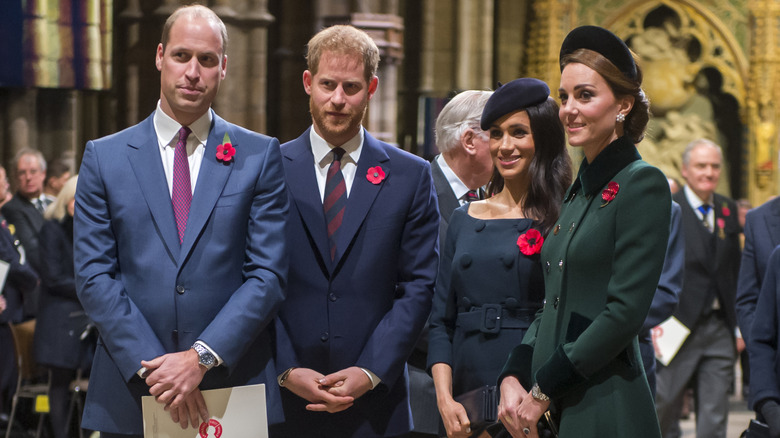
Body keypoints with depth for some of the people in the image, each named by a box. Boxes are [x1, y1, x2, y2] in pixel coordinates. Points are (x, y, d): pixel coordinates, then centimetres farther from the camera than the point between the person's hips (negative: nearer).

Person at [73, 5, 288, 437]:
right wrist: (150, 367, -11)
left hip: (235, 391, 0)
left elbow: (268, 274, -2)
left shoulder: (260, 155, 5)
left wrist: (203, 357, -13)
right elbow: (94, 276, 0)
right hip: (131, 396, 1)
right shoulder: (104, 157, 6)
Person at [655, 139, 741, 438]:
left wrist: (739, 324, 10)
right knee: (665, 407, 2)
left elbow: (735, 270, 15)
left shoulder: (728, 210, 12)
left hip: (719, 328, 4)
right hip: (679, 325, -4)